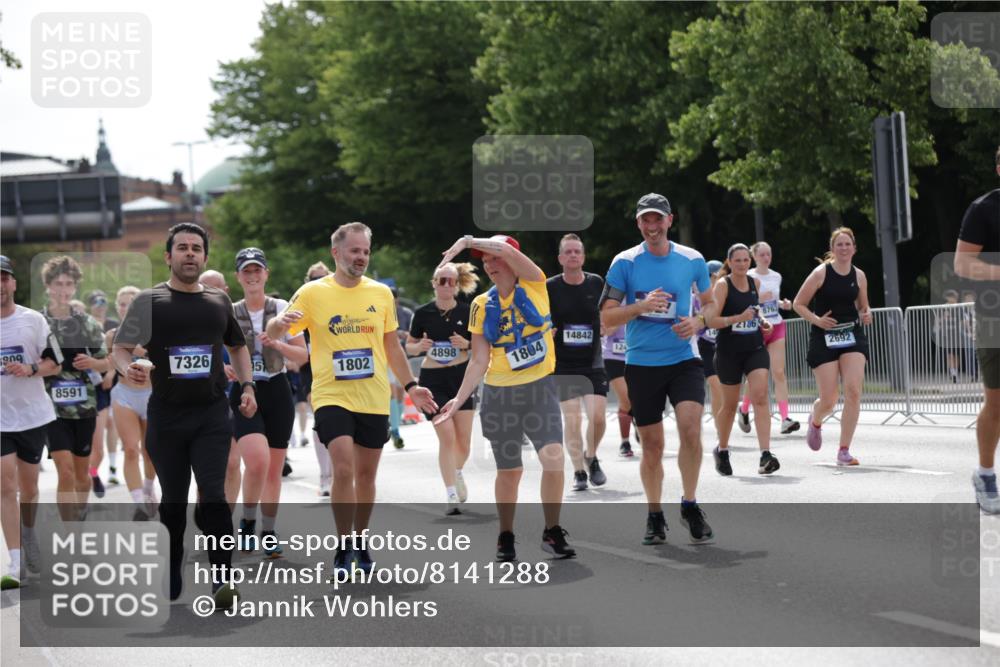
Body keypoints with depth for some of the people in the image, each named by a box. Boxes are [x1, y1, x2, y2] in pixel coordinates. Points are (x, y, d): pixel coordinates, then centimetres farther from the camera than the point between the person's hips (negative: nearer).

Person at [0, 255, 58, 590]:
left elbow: (55, 363, 1)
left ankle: (28, 536, 38)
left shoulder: (33, 320, -1)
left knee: (28, 486, 10)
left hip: (33, 414, 1)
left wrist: (30, 369, -17)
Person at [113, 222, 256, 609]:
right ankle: (170, 583, 22)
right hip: (166, 414, -1)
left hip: (212, 414, 1)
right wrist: (127, 369, -27)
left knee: (213, 494, -13)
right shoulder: (150, 301, 0)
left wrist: (246, 385, 11)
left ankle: (222, 581, -14)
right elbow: (121, 348, -4)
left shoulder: (219, 301, 9)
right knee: (173, 500, 9)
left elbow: (237, 346, 25)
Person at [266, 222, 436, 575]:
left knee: (366, 474, 10)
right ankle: (343, 547, -5)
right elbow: (273, 334, -6)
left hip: (374, 400, 3)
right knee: (344, 469, -17)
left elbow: (392, 346, 17)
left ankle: (360, 542, 28)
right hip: (332, 397, -3)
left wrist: (410, 386, 12)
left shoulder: (381, 293, 7)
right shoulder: (313, 293, -3)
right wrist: (279, 323, -29)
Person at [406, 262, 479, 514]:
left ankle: (457, 473, 38)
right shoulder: (424, 313, -3)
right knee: (447, 437, -10)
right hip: (432, 380, -1)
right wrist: (419, 347, -15)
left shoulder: (467, 312, -2)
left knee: (463, 440, 5)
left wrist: (467, 344, -15)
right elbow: (409, 346, 6)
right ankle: (452, 496, -4)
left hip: (461, 377, 1)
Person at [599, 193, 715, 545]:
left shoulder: (692, 260, 1)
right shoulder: (625, 262, -3)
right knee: (652, 445, 5)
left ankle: (689, 505, -1)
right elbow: (607, 318, -4)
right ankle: (654, 516, 22)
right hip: (642, 363, 0)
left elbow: (709, 302, 16)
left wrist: (699, 321, -6)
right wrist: (642, 306, -19)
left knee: (690, 427, -19)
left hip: (683, 359, 0)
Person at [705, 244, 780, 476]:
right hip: (729, 351, -3)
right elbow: (711, 320, -17)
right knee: (730, 404, 9)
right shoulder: (722, 286, -10)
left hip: (755, 348, 3)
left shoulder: (755, 282, 6)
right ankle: (721, 451, 33)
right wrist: (738, 318, -28)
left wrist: (763, 320, 7)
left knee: (760, 396, -16)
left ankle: (765, 455, -23)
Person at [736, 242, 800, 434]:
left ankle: (785, 418, -11)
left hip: (776, 326, 4)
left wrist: (783, 303, 5)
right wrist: (758, 298, -23)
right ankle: (744, 410, 29)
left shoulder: (776, 277, 11)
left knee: (779, 373, -5)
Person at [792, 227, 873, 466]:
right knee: (829, 401, -3)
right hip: (824, 339, -3)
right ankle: (815, 421, 37)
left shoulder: (859, 276, 6)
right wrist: (816, 320, -17)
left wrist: (866, 315, -2)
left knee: (853, 391, -15)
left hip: (852, 336, 3)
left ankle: (844, 451, -7)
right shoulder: (821, 273, -6)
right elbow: (798, 304, -1)